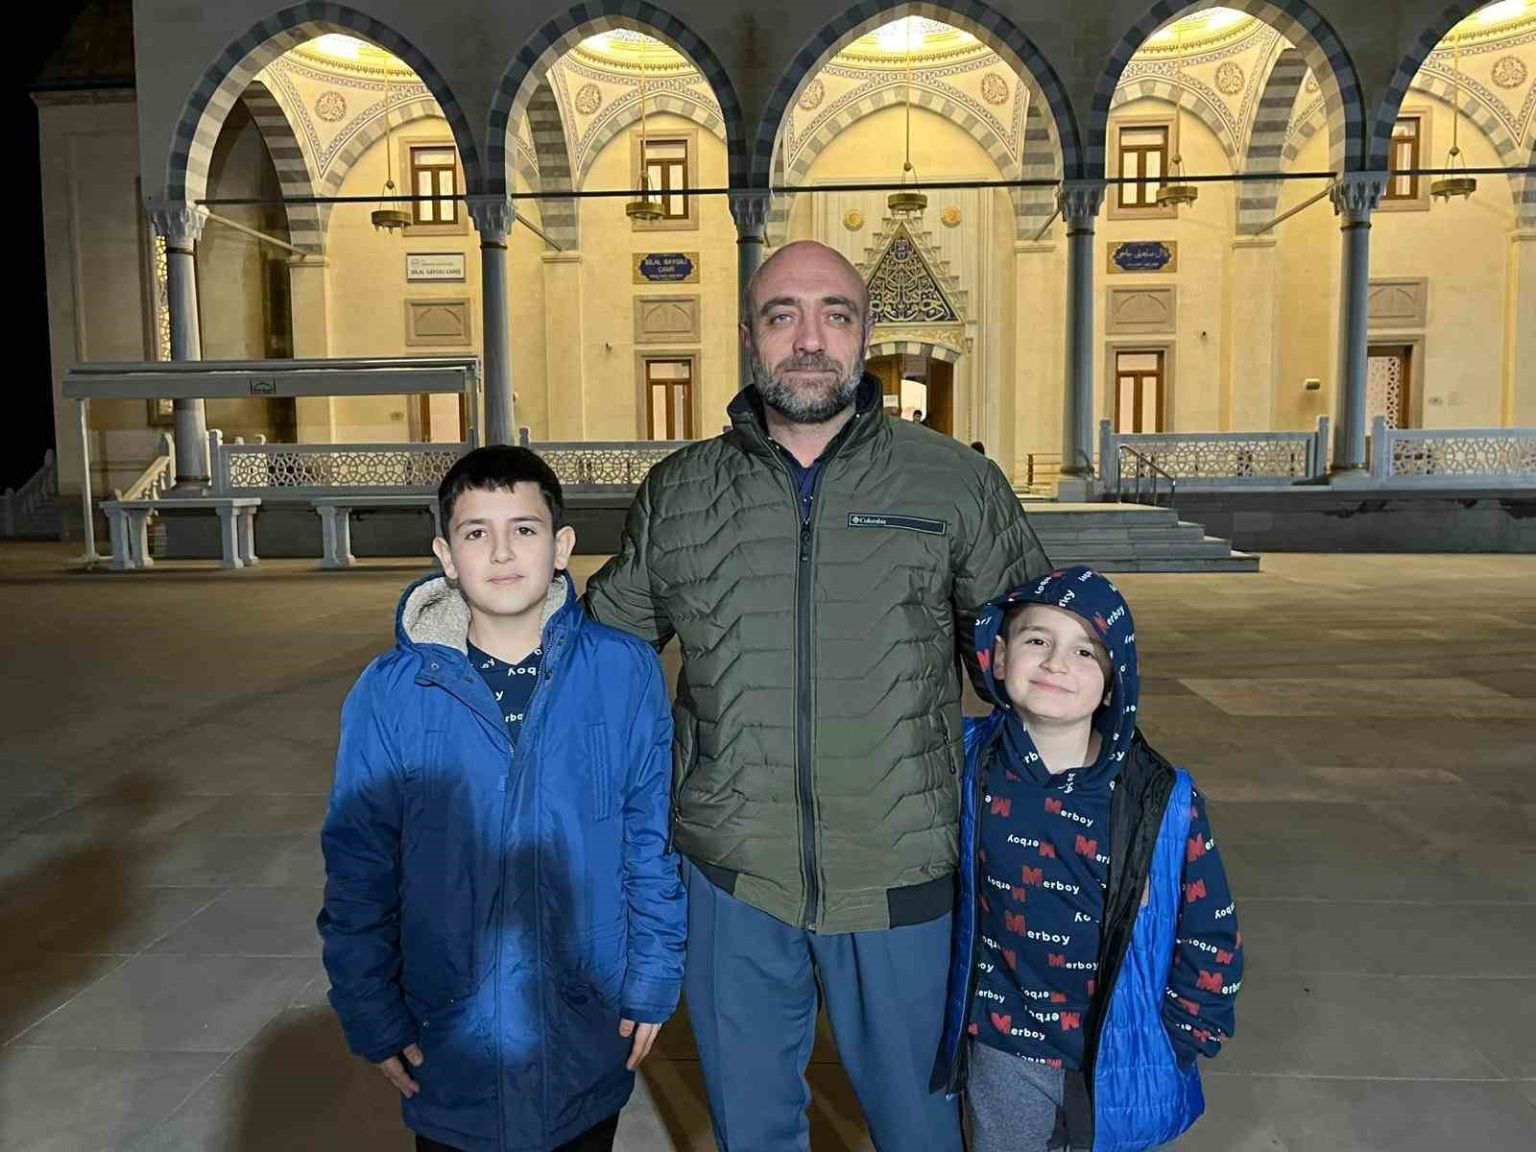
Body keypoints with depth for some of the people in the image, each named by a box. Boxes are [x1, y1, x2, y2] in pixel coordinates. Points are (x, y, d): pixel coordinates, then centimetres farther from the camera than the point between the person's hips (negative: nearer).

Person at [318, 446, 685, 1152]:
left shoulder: (626, 673, -11)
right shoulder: (390, 694, -12)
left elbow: (652, 840, -4)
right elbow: (358, 872, -3)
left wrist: (653, 981, -2)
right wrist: (373, 1017, -1)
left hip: (591, 1033, 1)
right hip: (451, 1038, 0)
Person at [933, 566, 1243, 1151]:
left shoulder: (1163, 800, -17)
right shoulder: (969, 760, -12)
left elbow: (1213, 942, -6)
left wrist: (1172, 1046, -2)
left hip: (1118, 1067, -1)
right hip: (1001, 1057, 2)